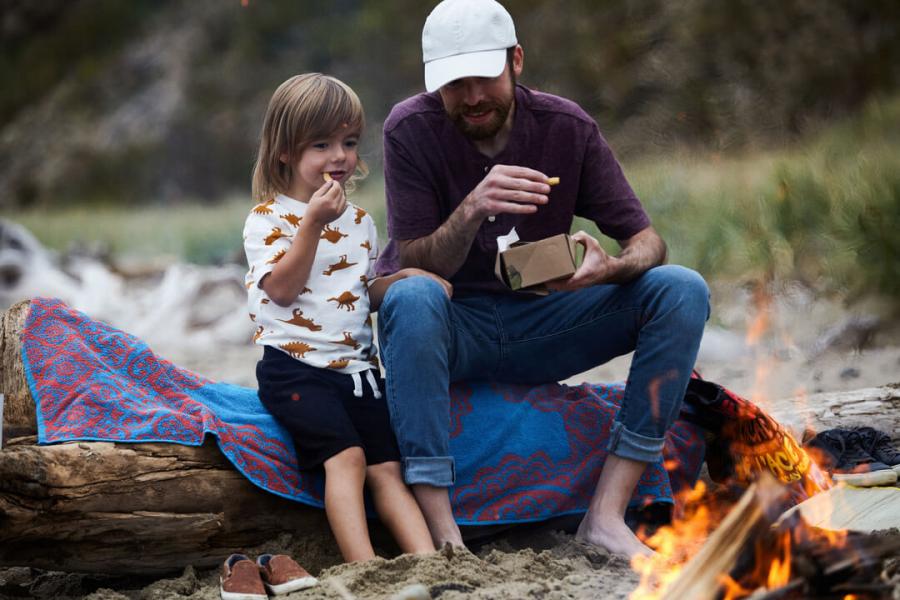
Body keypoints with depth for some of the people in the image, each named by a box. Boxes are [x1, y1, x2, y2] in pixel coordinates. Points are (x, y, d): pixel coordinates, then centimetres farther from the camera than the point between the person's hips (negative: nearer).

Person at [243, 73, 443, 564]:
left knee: (386, 467, -9)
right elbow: (282, 288, -14)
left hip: (357, 366, 6)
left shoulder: (360, 222, 18)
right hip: (295, 368, -6)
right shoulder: (268, 219, -1)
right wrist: (313, 222, -18)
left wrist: (404, 279, 6)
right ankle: (365, 569, -34)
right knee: (346, 454, -25)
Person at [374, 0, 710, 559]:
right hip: (452, 327, -3)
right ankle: (441, 534, -39)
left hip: (538, 328, 3)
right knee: (411, 298, -38)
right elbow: (415, 266, -16)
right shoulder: (412, 130, -11)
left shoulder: (569, 128, -4)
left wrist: (612, 267, -30)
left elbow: (648, 240, -5)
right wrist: (471, 213, -37)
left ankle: (607, 514, -25)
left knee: (682, 290, -18)